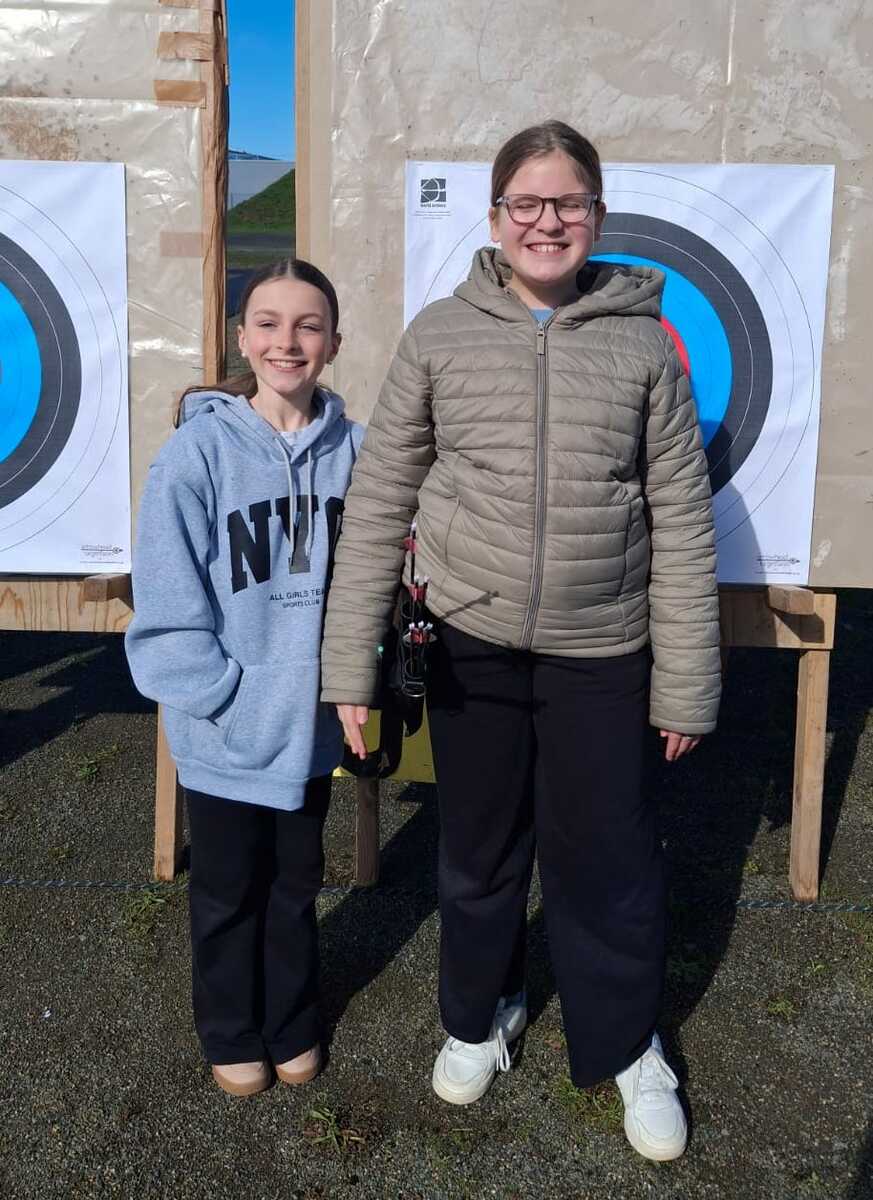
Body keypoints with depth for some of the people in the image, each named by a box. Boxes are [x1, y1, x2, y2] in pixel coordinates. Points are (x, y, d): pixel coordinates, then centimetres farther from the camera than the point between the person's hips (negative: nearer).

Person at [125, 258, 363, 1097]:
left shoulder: (353, 450, -5)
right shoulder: (199, 450, -14)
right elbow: (166, 606, -14)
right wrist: (229, 695, -17)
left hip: (312, 722, 3)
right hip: (226, 733, -3)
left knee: (296, 883, 22)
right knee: (229, 893, 17)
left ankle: (293, 1028, 44)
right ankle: (232, 1037, 41)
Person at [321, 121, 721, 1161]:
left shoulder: (642, 341, -1)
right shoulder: (440, 334, -1)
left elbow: (682, 524, 0)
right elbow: (378, 502, -1)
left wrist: (685, 682, 0)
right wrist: (352, 664, -4)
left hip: (601, 655, 0)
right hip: (470, 646, 1)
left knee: (604, 856, 10)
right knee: (478, 847, 17)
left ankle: (625, 1045, 37)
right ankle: (478, 1014, 44)